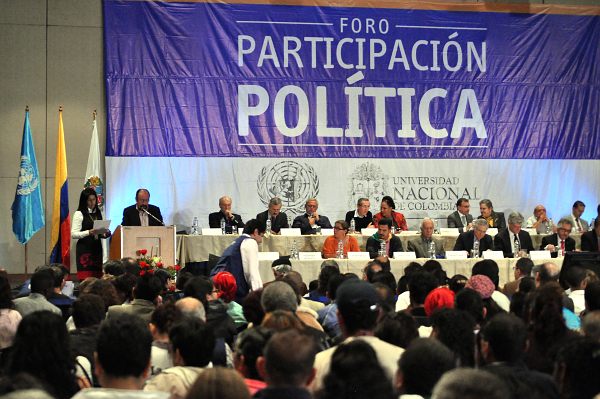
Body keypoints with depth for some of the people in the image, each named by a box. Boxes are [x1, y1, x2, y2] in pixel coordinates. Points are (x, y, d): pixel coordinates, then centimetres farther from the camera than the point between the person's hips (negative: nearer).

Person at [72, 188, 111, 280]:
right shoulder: (79, 214, -2)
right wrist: (89, 232, -23)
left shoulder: (98, 213, 15)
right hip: (84, 250, -5)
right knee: (85, 279, -11)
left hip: (97, 249, 5)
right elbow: (73, 234, -9)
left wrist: (105, 234, 1)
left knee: (97, 278, -1)